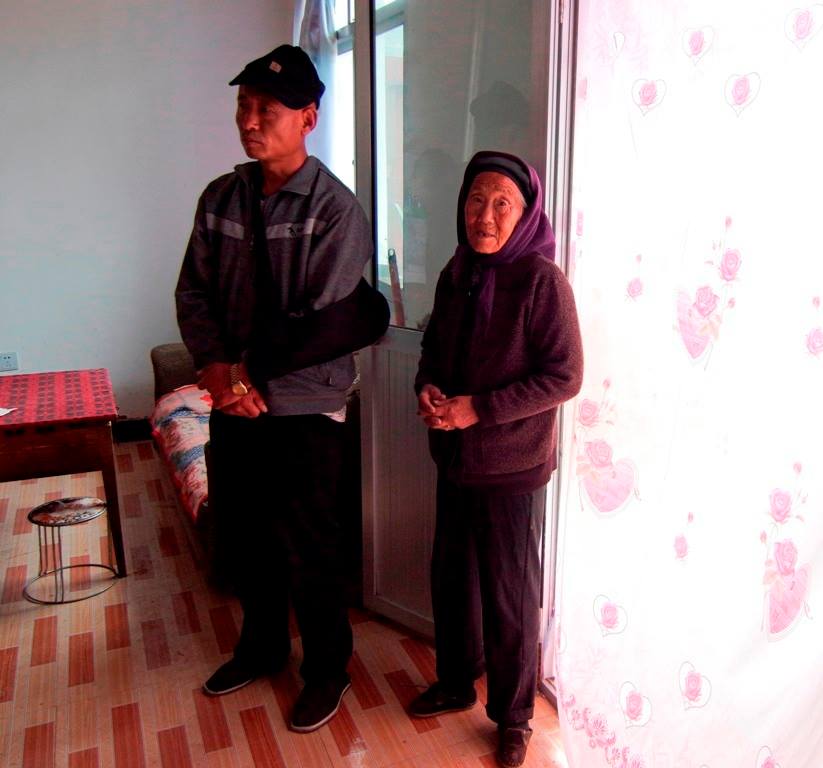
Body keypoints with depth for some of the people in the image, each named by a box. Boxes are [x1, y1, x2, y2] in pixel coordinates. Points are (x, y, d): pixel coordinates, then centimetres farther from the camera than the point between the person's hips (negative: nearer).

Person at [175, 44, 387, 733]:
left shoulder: (336, 209, -13)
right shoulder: (221, 197, 5)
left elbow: (323, 324, -17)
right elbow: (193, 292, 5)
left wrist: (251, 374, -13)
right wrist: (216, 364, -11)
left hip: (303, 408, -6)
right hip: (235, 400, 6)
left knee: (307, 548, 7)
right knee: (241, 535, 19)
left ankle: (328, 670, 31)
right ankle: (263, 646, 43)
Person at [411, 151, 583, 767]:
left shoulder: (542, 280, -16)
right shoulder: (456, 275, 4)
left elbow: (564, 376, -17)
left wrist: (478, 408, -22)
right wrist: (427, 388, -6)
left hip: (513, 467, -6)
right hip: (455, 460, 7)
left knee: (510, 596, 8)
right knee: (451, 576, 20)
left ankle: (514, 716, 30)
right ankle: (456, 684, 43)